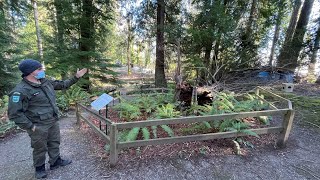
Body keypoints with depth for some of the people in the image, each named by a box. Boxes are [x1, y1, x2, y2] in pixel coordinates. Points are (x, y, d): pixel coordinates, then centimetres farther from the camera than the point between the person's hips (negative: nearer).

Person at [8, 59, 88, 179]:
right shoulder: (21, 91, -21)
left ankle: (56, 162, 42)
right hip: (39, 126, -7)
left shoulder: (46, 82, 2)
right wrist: (30, 126, -16)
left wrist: (76, 77, 11)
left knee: (55, 143, 21)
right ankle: (39, 168, 37)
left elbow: (62, 85, 16)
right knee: (40, 148, 13)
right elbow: (14, 113, -19)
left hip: (53, 122, 7)